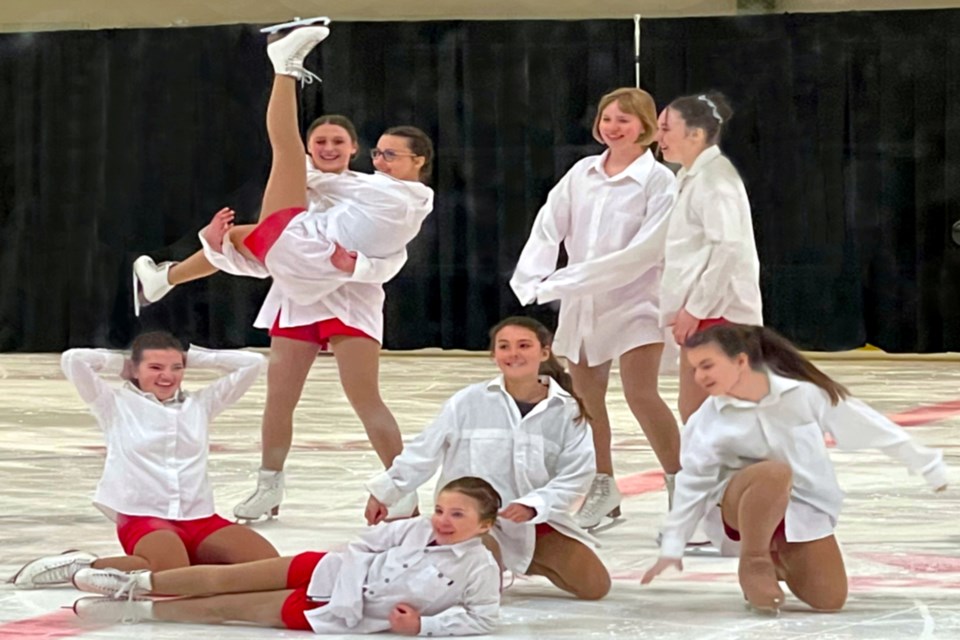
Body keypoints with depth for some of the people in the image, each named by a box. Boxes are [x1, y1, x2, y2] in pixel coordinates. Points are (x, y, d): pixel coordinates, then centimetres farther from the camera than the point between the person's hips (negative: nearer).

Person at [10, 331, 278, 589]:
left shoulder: (200, 404, 20)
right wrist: (119, 362, 14)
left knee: (268, 563, -21)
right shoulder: (117, 404, 9)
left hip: (200, 519, 5)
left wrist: (192, 357, 19)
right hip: (144, 519, -5)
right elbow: (72, 360, -3)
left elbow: (253, 362, 20)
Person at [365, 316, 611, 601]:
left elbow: (576, 474, -6)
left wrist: (533, 505, -21)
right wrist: (384, 492, 9)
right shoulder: (468, 402, -6)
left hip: (539, 520, 2)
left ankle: (534, 564, 20)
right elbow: (423, 453, 4)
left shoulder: (568, 411, -4)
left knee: (595, 585, -9)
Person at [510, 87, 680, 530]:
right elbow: (549, 227, 2)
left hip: (635, 299, -6)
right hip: (582, 303, 6)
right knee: (586, 394, 13)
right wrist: (534, 279, -15)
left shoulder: (659, 181, -12)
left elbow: (645, 251, -19)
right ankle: (602, 489, 29)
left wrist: (573, 280, -22)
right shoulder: (581, 174, 5)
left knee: (641, 393, -18)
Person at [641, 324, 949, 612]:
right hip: (740, 502, -2)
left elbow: (866, 427, -8)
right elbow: (693, 482, -5)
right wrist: (672, 547, -7)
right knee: (775, 471, -37)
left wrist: (928, 466, 1)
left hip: (805, 505, 2)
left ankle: (779, 558, 21)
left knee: (829, 599, -10)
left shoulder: (803, 392, -17)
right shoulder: (707, 423, -14)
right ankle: (753, 562, -15)